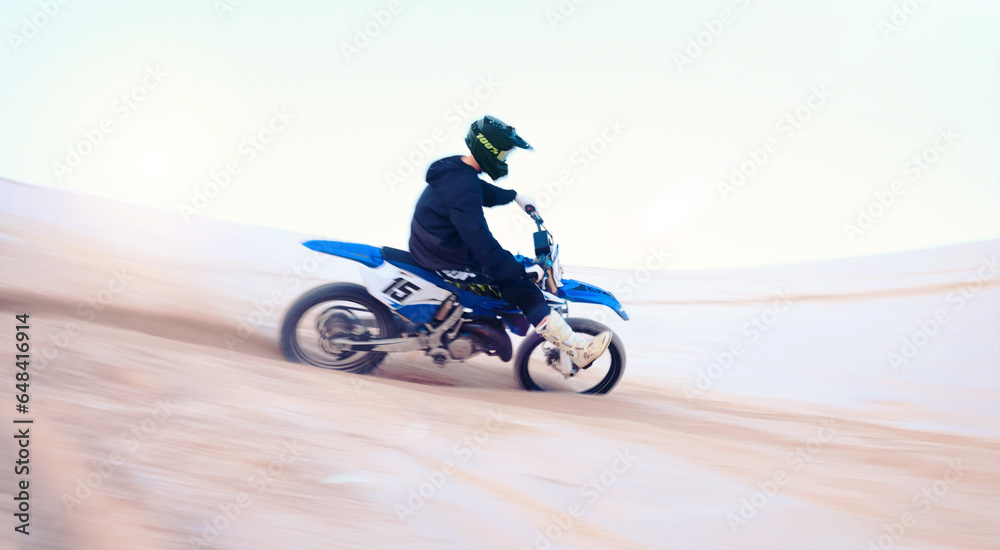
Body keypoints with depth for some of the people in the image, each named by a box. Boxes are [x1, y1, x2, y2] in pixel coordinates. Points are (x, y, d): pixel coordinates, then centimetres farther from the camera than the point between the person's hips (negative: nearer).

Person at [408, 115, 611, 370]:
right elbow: (479, 238, -32)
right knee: (522, 289, -12)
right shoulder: (463, 187, -28)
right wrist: (521, 272, -28)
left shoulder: (455, 168, 4)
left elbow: (483, 191, 27)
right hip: (447, 260, -10)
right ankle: (577, 348, -12)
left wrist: (514, 196, 38)